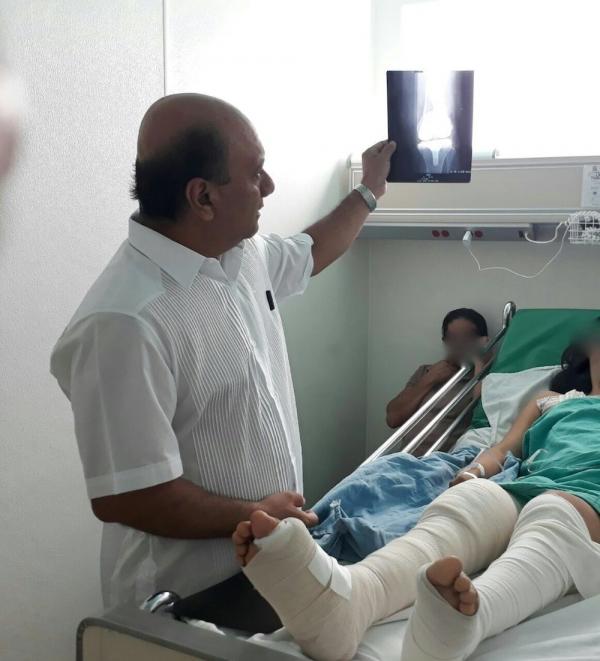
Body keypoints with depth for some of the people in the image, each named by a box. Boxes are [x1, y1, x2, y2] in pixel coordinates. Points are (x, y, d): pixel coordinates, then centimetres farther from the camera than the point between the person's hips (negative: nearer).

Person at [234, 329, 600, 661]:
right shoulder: (551, 401, 41)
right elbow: (504, 450, 25)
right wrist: (472, 472, 4)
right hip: (516, 487, 3)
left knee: (553, 519, -40)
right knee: (448, 521, -33)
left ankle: (469, 614, -72)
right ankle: (342, 597, -63)